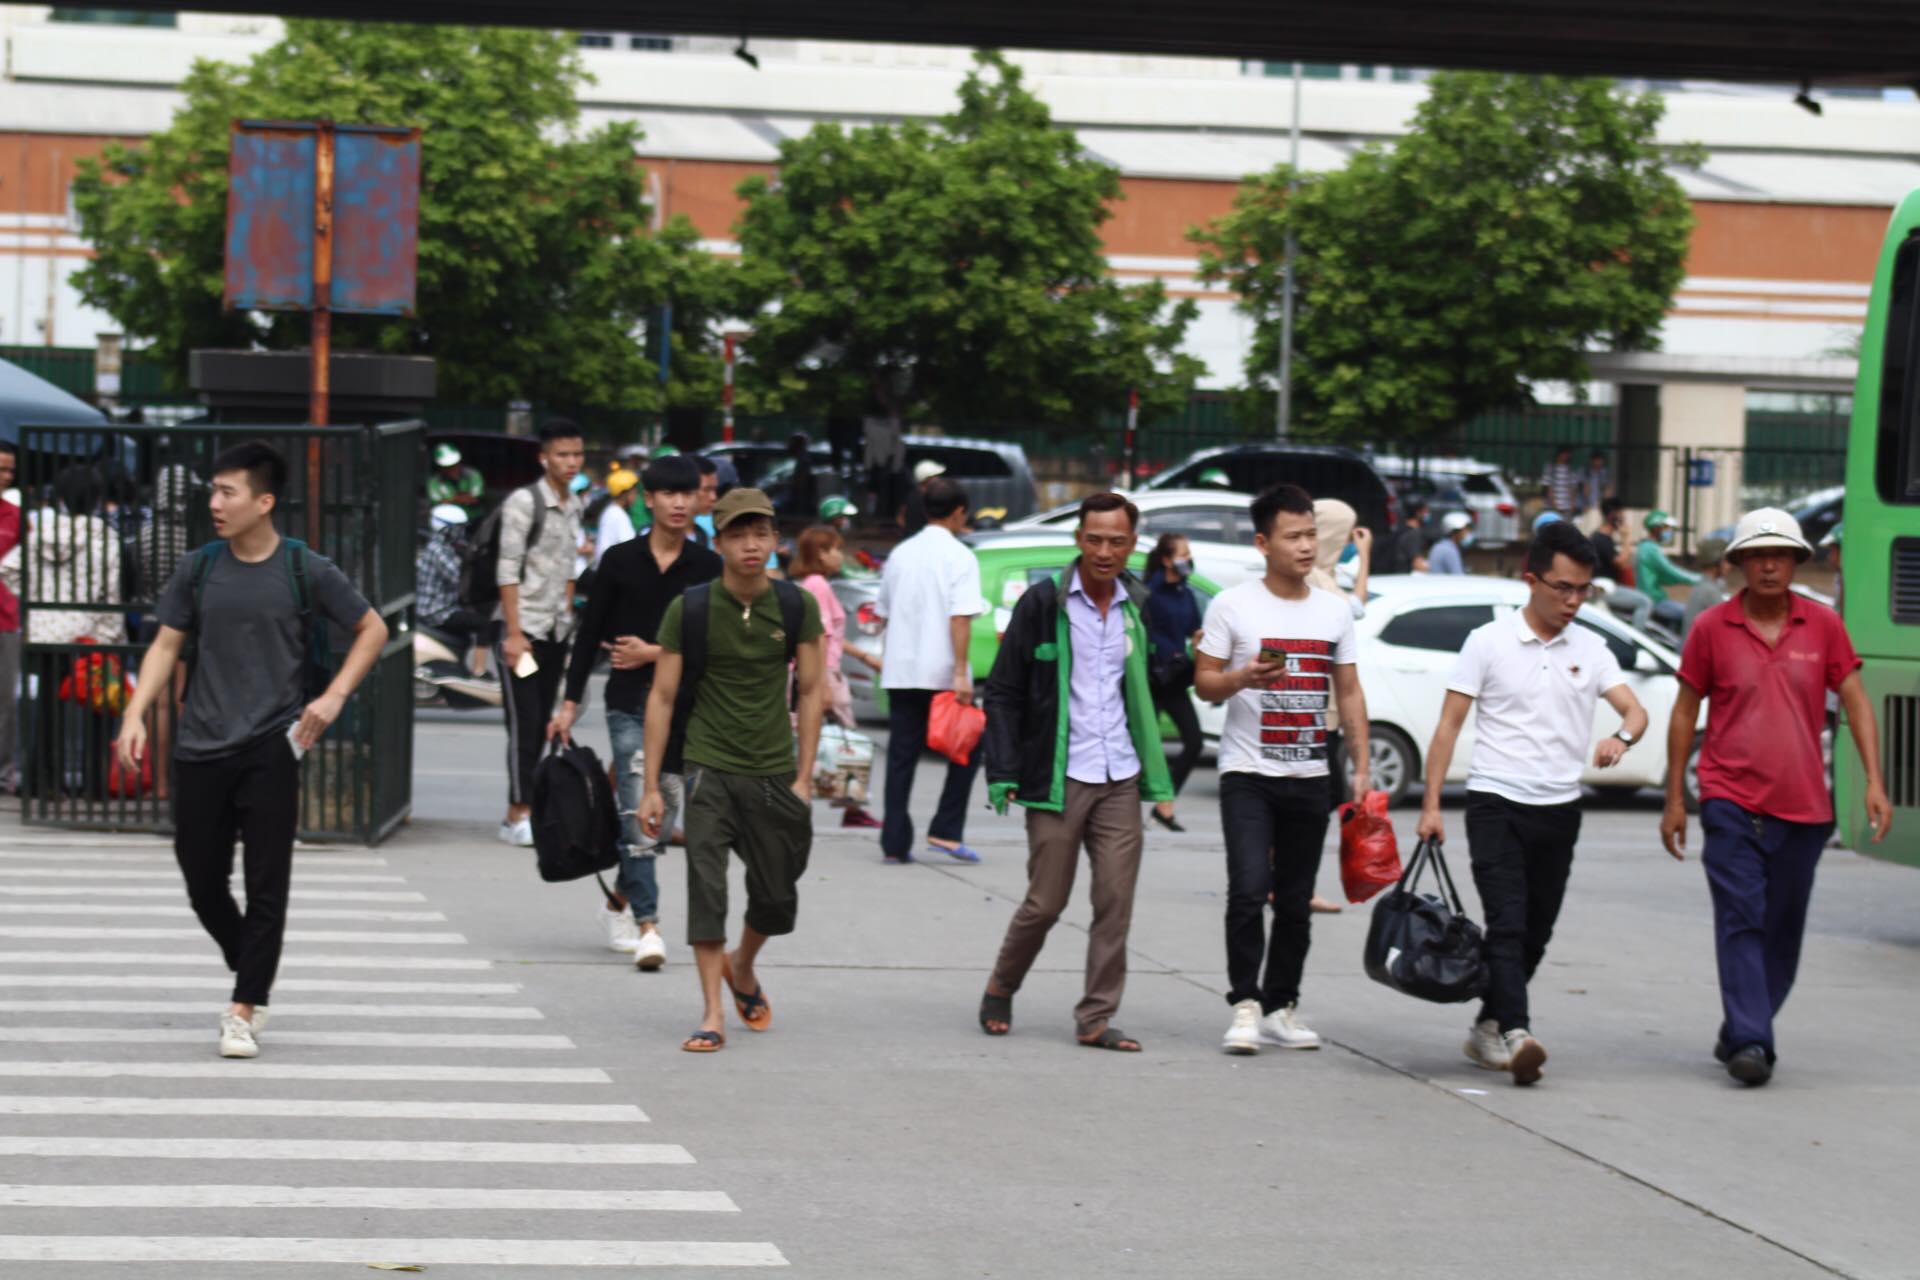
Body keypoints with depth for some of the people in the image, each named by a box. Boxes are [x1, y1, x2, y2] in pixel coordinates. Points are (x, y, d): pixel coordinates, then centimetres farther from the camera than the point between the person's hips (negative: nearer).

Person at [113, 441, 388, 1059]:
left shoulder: (305, 571, -2)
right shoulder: (199, 569, 5)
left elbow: (372, 629, 7)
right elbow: (166, 645, 9)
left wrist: (334, 696, -5)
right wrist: (136, 714, -4)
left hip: (271, 748, -3)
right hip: (201, 748, 3)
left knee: (266, 885, -5)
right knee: (202, 880, 6)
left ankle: (244, 1012, 0)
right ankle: (252, 978, 29)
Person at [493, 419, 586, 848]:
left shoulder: (574, 505, 12)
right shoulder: (523, 502, -11)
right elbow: (508, 570, -13)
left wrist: (568, 618, 14)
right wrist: (513, 633, -17)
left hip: (556, 630, 7)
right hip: (524, 627, -7)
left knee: (542, 722, 7)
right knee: (525, 723, -9)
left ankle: (522, 812, 12)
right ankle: (519, 813, -7)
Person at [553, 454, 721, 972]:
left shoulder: (707, 568, 3)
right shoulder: (620, 561, 1)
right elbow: (590, 633, 5)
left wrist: (655, 653, -8)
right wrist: (570, 702, 2)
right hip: (629, 703, -2)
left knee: (661, 813, 9)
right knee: (639, 815, -10)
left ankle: (619, 902, 31)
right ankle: (647, 928, -12)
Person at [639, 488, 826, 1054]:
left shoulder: (798, 606, 0)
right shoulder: (690, 609, -5)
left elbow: (809, 693, 5)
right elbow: (662, 697, -2)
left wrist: (803, 778, 0)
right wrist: (651, 787, -4)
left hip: (774, 772, 2)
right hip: (710, 768, -2)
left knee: (776, 899, 9)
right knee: (706, 885, -14)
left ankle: (743, 969, 40)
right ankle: (713, 1014, -10)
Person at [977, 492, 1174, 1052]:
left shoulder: (1138, 606, 8)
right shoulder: (1044, 602, -4)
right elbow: (1003, 692, -2)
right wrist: (1003, 773, -9)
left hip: (1119, 780, 4)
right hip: (1059, 779, -4)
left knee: (1116, 902, -1)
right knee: (1046, 901, 1)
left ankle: (1096, 1019, 6)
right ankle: (1000, 990, 25)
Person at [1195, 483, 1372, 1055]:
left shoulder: (1335, 611, 9)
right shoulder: (1233, 605, -2)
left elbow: (1349, 694, 13)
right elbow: (1204, 684, 0)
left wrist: (1362, 768, 6)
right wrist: (1242, 678, -22)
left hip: (1309, 777, 4)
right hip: (1248, 774, -4)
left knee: (1296, 902, 7)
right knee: (1249, 891, -16)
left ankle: (1281, 1009, 16)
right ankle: (1245, 1005, -8)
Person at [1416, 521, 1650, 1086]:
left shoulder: (1590, 649, 9)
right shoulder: (1488, 642, -2)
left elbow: (1635, 709, 3)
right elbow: (1449, 725, -1)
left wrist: (1622, 737, -22)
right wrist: (1431, 804, -7)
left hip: (1559, 808, 4)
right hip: (1496, 803, -4)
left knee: (1535, 932, 9)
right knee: (1507, 923, -16)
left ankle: (1487, 1028, 23)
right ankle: (1514, 1035, -26)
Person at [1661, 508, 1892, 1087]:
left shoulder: (1823, 626, 3)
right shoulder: (1712, 628, 0)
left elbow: (1857, 703, 5)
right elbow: (1685, 712, 7)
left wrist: (1874, 782, -6)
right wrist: (1674, 798, 5)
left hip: (1803, 806, 2)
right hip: (1730, 801, -2)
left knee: (1782, 930, 9)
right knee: (1741, 922, -13)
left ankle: (1741, 1032, 24)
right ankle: (1750, 1042, -17)